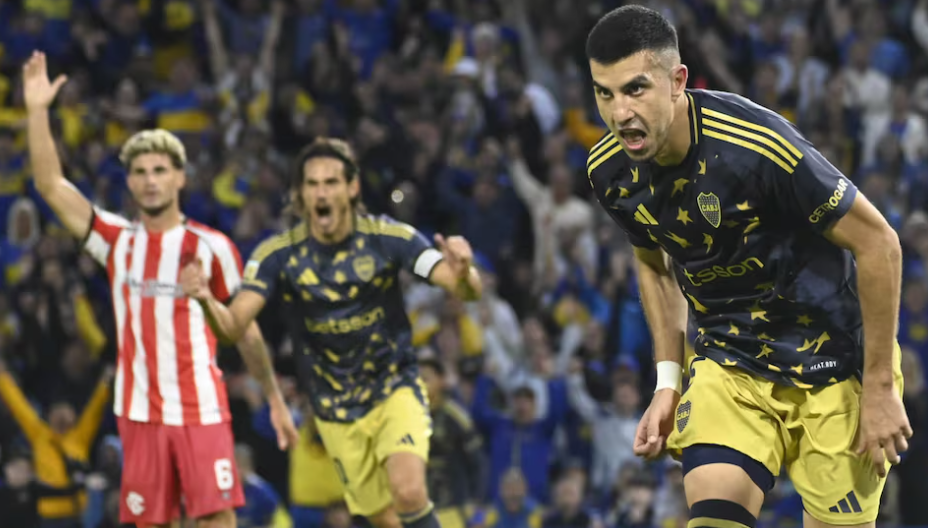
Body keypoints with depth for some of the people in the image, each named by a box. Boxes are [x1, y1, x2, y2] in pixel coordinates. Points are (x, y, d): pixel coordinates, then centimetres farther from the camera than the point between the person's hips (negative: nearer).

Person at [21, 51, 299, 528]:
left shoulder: (212, 247, 2)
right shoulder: (116, 241, 8)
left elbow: (245, 329, 8)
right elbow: (51, 185, 1)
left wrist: (275, 399, 9)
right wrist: (37, 111, -6)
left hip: (202, 409, -2)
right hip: (140, 412, 2)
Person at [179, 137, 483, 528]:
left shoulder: (389, 238, -14)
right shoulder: (278, 255, -12)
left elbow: (467, 291, -19)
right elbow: (232, 327, -20)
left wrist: (462, 273, -45)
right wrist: (207, 301, -43)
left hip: (395, 391, -2)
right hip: (336, 412, 2)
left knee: (409, 493, -25)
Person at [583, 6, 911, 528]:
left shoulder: (755, 144, -28)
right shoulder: (611, 171, -8)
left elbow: (877, 243, -20)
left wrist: (878, 387, -16)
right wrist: (668, 380, 6)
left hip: (834, 362, -4)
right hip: (730, 362, 4)